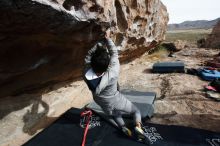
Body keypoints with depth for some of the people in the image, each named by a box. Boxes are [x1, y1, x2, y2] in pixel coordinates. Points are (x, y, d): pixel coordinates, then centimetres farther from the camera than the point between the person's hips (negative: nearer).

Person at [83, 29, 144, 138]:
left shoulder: (86, 74, -31)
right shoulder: (112, 74, -38)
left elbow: (88, 56, -17)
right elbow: (114, 54, -25)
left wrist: (100, 43, -22)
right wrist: (107, 39, -15)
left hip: (105, 106, 4)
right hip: (116, 101, -4)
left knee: (116, 114, 35)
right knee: (136, 110, 20)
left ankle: (123, 127, 19)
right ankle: (138, 125, -1)